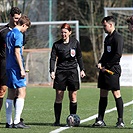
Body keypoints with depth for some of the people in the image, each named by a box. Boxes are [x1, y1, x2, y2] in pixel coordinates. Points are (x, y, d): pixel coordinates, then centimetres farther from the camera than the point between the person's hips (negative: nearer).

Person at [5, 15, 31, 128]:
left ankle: (9, 122, 10)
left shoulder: (9, 34, 16)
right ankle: (17, 121, -14)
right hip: (16, 67, -9)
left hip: (9, 67, 9)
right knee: (22, 93, -8)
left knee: (11, 95, 10)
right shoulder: (18, 35, -11)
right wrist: (22, 69, -16)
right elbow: (17, 52, -17)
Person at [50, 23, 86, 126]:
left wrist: (82, 69, 7)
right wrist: (52, 71, -13)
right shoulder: (57, 45, 2)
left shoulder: (75, 43, 5)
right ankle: (57, 120, 3)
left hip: (73, 71, 1)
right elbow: (53, 58, -1)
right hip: (60, 72, -1)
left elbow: (79, 57, 13)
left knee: (73, 97, 0)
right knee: (59, 97, -2)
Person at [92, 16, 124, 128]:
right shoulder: (108, 38, 18)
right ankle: (100, 120, 11)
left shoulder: (117, 37, -10)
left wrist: (106, 66, -14)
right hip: (104, 69, 9)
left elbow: (118, 55, -17)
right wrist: (100, 63, 6)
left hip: (113, 69, -9)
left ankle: (121, 121, -3)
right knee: (103, 94, 8)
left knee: (116, 94, -7)